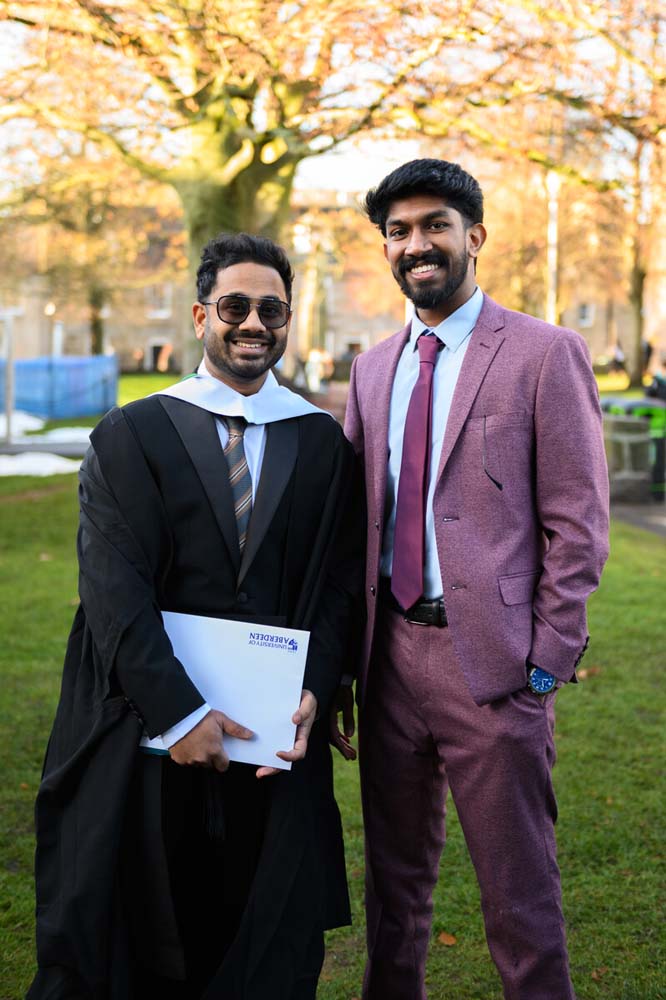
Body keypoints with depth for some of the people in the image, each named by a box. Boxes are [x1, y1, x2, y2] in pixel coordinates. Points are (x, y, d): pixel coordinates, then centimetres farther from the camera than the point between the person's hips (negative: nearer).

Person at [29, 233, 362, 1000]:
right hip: (148, 729, -1)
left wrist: (314, 692, -10)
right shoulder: (129, 439, 0)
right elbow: (113, 592, -8)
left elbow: (338, 586, 5)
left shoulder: (322, 443, 7)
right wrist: (179, 712, -16)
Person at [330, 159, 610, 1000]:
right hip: (389, 653, 6)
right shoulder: (372, 370, 12)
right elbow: (355, 520, 13)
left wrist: (545, 663, -12)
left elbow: (578, 525, -7)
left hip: (490, 661, -5)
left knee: (519, 897, 5)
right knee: (394, 880, 19)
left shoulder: (545, 354, -5)